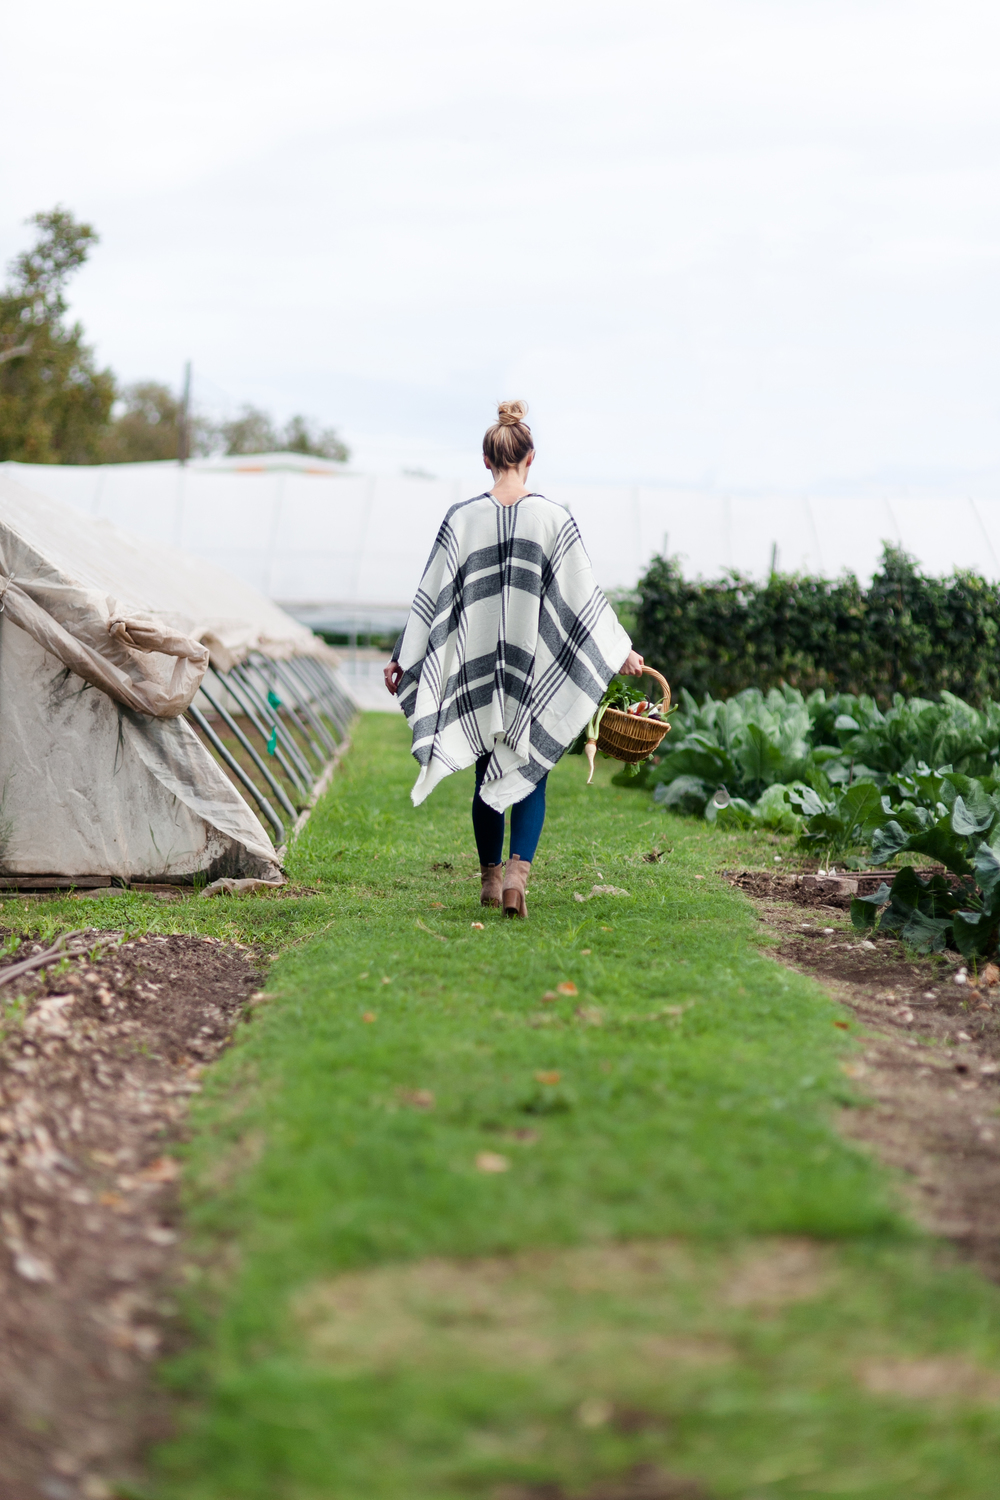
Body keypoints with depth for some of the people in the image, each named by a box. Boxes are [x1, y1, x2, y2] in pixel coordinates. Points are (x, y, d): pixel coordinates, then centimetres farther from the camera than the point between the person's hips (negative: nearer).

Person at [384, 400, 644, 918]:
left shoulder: (462, 518, -3)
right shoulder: (552, 517, -5)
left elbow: (433, 594, -1)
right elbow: (583, 593, -2)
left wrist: (403, 659, 7)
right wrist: (621, 652, 8)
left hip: (477, 664, 1)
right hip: (536, 667, -1)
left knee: (487, 774, 14)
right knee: (528, 773, 7)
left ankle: (491, 878, 21)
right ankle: (518, 870, -12)